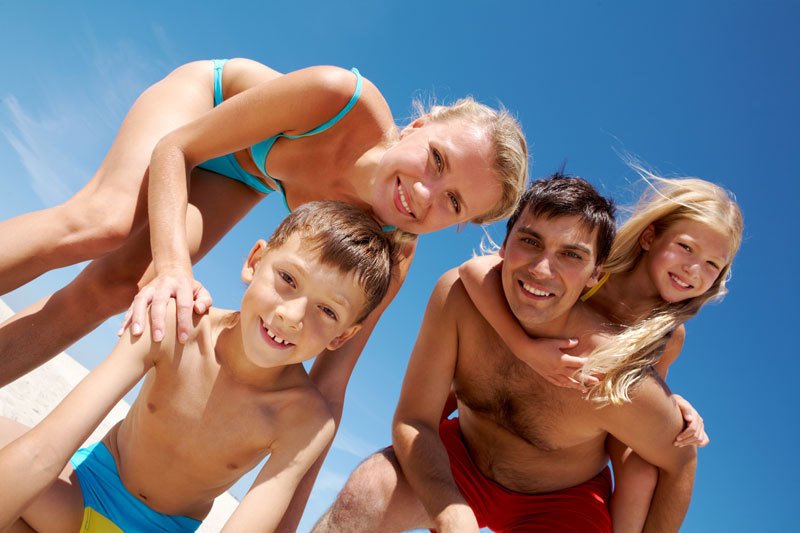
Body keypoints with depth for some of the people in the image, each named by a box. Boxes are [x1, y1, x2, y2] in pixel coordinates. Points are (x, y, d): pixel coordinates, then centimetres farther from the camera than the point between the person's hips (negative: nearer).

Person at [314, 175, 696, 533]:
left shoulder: (615, 379, -31)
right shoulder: (460, 293, -25)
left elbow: (680, 460, -11)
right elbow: (412, 421, -22)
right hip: (462, 461, 2)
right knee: (366, 488, -25)